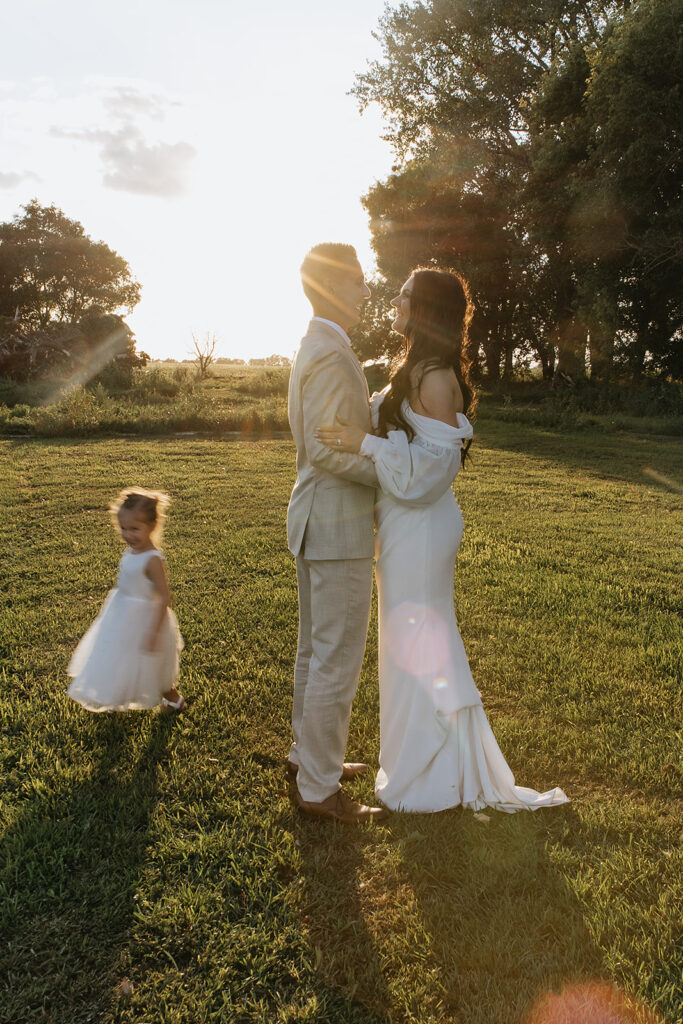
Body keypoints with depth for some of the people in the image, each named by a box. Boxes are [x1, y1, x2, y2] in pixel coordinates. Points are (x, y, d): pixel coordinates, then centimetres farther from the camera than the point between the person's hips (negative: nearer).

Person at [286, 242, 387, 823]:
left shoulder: (314, 350, 14)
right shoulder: (330, 355, -18)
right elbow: (326, 450, -25)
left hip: (315, 518, 11)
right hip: (339, 528, -11)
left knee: (316, 648, 20)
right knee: (338, 660, -1)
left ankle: (309, 753, 34)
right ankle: (319, 788, 11)